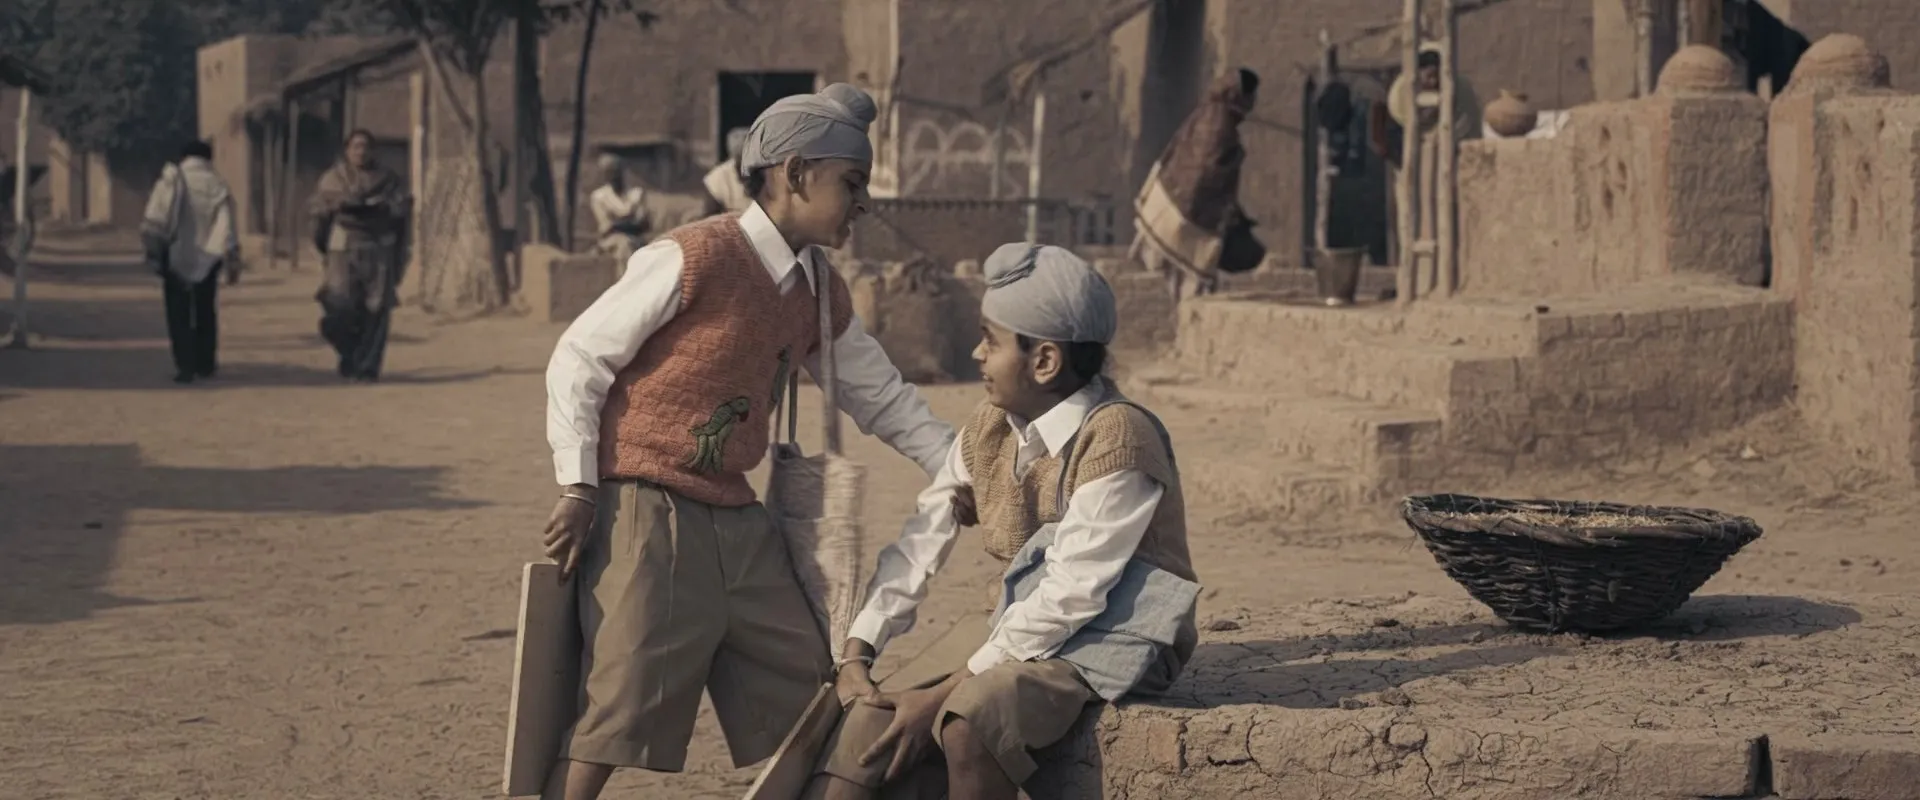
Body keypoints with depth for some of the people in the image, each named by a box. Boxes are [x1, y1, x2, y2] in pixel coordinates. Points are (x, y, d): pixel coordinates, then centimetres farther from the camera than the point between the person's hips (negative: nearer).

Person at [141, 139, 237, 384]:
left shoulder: (172, 180, -3)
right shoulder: (217, 186, 2)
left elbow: (155, 219, -13)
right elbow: (227, 227, -2)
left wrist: (152, 247, -10)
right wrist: (232, 259, -1)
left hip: (176, 256, -2)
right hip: (207, 259, 2)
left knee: (179, 315, 2)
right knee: (206, 313, 17)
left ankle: (184, 366, -7)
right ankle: (205, 364, 22)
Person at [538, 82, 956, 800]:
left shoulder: (822, 294, 10)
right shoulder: (693, 259, -14)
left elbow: (880, 398, 21)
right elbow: (578, 359, -9)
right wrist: (578, 487, -13)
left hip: (737, 520, 8)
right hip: (647, 516, -8)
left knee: (807, 697, 10)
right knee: (616, 713, -11)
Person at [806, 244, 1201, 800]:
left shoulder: (1115, 437, -20)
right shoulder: (991, 430, 5)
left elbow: (1070, 596, -23)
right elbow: (919, 548, 7)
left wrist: (944, 692, -20)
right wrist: (856, 656, -5)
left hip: (1114, 649, -8)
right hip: (1036, 642, 8)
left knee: (969, 720, -34)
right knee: (871, 724, -11)